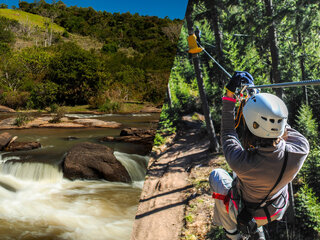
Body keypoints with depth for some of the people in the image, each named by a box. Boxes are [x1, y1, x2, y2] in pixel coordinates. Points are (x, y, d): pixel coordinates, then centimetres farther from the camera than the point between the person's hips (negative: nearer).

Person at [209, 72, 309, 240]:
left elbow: (227, 133, -22)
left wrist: (229, 97, -16)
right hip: (276, 210, 4)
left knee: (216, 175, 22)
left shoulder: (240, 163, -43)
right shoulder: (301, 149, -33)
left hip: (244, 213, -3)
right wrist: (253, 95, -3)